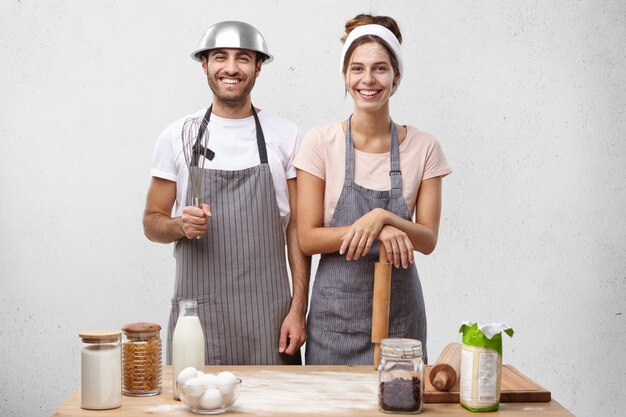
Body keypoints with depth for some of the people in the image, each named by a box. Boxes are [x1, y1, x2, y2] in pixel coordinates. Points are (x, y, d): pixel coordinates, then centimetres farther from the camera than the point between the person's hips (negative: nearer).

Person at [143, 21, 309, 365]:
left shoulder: (285, 136, 3)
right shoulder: (177, 136, 4)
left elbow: (296, 228, 4)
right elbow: (152, 222, 9)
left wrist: (298, 310, -3)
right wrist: (180, 225, -14)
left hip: (268, 314, 0)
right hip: (197, 310, 0)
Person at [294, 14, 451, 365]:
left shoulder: (423, 147, -2)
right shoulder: (321, 143, -5)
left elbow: (428, 240, -2)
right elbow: (308, 238, -7)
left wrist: (383, 217, -20)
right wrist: (377, 230, -20)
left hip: (399, 307, 1)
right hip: (336, 306, -1)